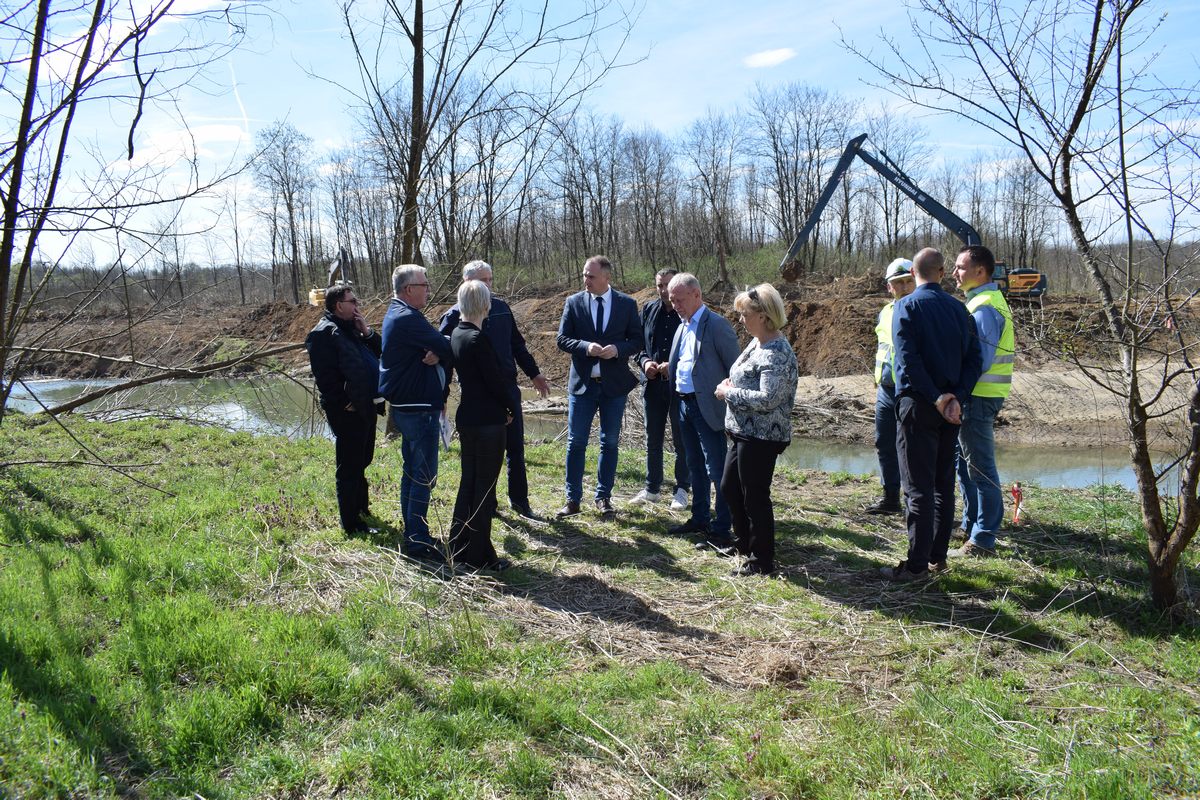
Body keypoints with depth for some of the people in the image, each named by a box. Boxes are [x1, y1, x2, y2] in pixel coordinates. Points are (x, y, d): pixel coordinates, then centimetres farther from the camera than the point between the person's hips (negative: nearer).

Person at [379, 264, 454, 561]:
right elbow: (446, 347, -21)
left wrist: (435, 355, -13)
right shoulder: (408, 318, -19)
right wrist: (440, 357, 1)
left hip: (406, 407, 11)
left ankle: (412, 533, 27)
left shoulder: (396, 314, 14)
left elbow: (434, 345, 9)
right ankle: (418, 541, 2)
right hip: (420, 409, -11)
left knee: (412, 472, 17)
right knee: (424, 476, -4)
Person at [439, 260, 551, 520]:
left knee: (516, 447, 10)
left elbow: (517, 344, 16)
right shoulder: (455, 315, -6)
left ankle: (519, 499, 24)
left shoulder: (501, 307, 7)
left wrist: (534, 373, 18)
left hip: (508, 388, 4)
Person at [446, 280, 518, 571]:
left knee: (468, 482, 17)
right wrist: (513, 408, -1)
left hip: (467, 418, 9)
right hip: (488, 421, -9)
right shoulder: (478, 338, -19)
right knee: (485, 488, 2)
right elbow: (496, 380, -17)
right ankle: (480, 556, 11)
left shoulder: (456, 334, 7)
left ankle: (459, 549, 26)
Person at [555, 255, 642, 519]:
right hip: (582, 383, 0)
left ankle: (604, 497, 21)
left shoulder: (627, 304, 0)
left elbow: (637, 340, 2)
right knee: (576, 443, 2)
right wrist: (586, 346, -19)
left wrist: (618, 349, -18)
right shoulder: (573, 303, 0)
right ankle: (573, 499, 12)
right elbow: (562, 339, -1)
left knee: (610, 443, 9)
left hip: (614, 383, 0)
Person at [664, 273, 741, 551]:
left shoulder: (717, 325, -12)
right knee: (695, 467, 18)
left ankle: (721, 531, 1)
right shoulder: (682, 327, 14)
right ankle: (700, 520, 31)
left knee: (717, 470, -5)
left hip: (708, 408, -9)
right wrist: (666, 369, 5)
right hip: (684, 404, 9)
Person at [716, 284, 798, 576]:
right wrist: (730, 385, 3)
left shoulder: (777, 354, -20)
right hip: (743, 432, 10)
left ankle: (761, 562, 16)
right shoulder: (756, 343, 10)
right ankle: (745, 543, 38)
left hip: (762, 437, -10)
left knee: (755, 497, 1)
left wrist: (729, 392, -18)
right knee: (729, 487, 20)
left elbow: (767, 398, -28)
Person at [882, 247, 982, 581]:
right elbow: (974, 359, 2)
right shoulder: (959, 308, 9)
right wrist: (955, 399, -6)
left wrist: (937, 398, -14)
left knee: (918, 486, -4)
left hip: (918, 404, -5)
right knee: (944, 483, 14)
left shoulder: (907, 306, -7)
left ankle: (917, 564, -1)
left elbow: (908, 359, -18)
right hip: (951, 405, 6)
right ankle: (938, 556, 22)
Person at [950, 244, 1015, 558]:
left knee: (980, 468, -5)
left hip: (978, 397, -10)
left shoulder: (985, 307, -16)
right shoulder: (984, 300, 16)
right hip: (977, 394, 10)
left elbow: (980, 359, -23)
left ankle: (983, 540, 2)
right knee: (966, 463, 19)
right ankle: (971, 525, 31)